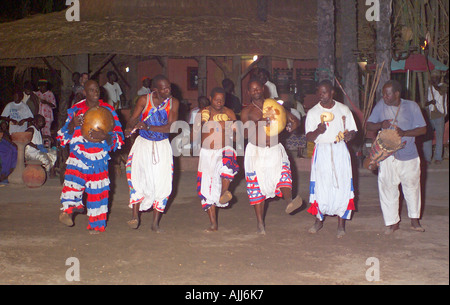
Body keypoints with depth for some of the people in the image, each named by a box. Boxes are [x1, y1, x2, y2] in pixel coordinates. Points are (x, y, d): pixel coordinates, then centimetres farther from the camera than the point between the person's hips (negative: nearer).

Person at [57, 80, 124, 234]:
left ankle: (96, 224, 14)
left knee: (97, 190, 2)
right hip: (79, 154, 0)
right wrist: (72, 125, -16)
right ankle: (68, 210, -21)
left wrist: (105, 136, -21)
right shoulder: (75, 110, 4)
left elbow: (119, 136, 0)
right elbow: (63, 137, 6)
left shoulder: (108, 110, 3)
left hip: (99, 157, 0)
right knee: (73, 177, -25)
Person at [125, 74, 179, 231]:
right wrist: (129, 129, -34)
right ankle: (135, 216, -17)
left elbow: (171, 126, -13)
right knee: (136, 172, -22)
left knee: (162, 180, -3)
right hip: (143, 143, -1)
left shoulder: (173, 102, -4)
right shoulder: (144, 100, -5)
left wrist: (148, 127, -25)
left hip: (162, 145, 1)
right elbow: (133, 119, -10)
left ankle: (155, 222, 8)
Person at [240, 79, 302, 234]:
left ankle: (290, 201, -50)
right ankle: (260, 222, 5)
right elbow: (246, 133, -6)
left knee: (284, 174, -26)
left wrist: (292, 124, -10)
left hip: (275, 149, 1)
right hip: (255, 151, -1)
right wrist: (257, 124, -24)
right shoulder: (247, 111, 6)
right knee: (257, 186, -2)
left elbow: (294, 120, 14)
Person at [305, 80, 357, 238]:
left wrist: (349, 135, -13)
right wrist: (318, 131, -23)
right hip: (321, 152, 0)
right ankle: (319, 220, 19)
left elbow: (353, 130, 10)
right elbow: (309, 137, -2)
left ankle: (341, 225, 6)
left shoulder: (343, 109, 6)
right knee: (320, 187, 0)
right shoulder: (313, 112, 4)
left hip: (340, 151, 0)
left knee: (342, 186, -3)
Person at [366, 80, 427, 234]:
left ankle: (414, 220, 26)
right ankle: (393, 222, 12)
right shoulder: (380, 106, 1)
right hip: (387, 155, 1)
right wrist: (380, 125, -16)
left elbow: (423, 129, -3)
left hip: (409, 155, -1)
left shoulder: (412, 106, -3)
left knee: (412, 186, 9)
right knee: (387, 188, -1)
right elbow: (369, 125, 6)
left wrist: (404, 133, -19)